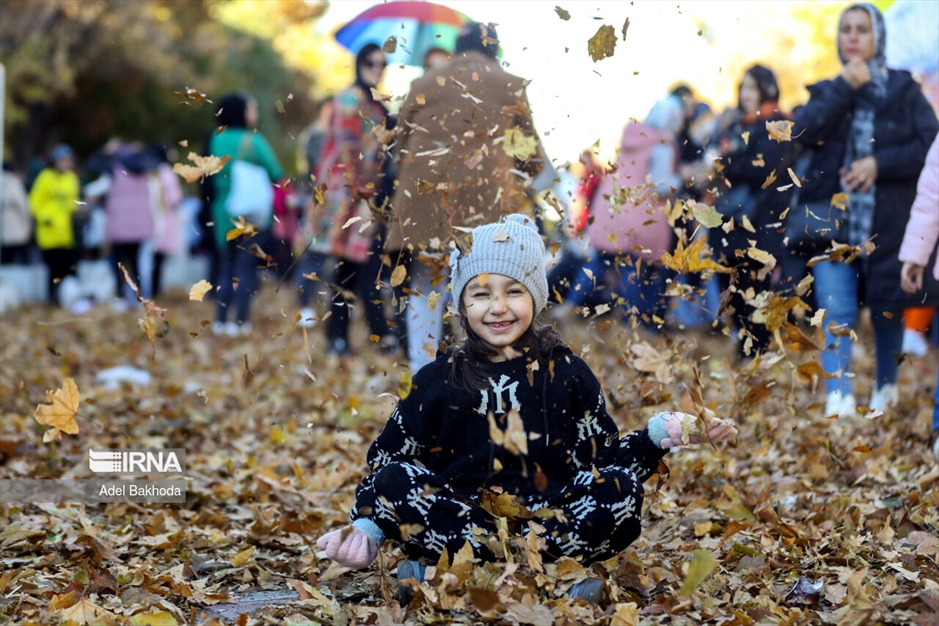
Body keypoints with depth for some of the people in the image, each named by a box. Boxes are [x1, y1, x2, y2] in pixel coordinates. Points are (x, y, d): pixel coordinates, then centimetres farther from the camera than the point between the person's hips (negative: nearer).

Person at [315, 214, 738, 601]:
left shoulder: (567, 374, 11)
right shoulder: (438, 379, 8)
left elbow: (603, 458, 11)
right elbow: (388, 458, 9)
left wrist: (663, 434, -6)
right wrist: (366, 529, -7)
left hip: (548, 515, 1)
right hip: (459, 515, -1)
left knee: (621, 491, -26)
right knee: (393, 481, -26)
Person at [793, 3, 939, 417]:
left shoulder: (903, 90, 5)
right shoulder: (827, 91, 12)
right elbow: (803, 131, -7)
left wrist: (880, 162, -16)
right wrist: (845, 87, -12)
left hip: (888, 223, -1)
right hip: (834, 221, 1)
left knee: (886, 310, 10)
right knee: (836, 313, -11)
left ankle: (886, 388, 30)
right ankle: (838, 399, -15)